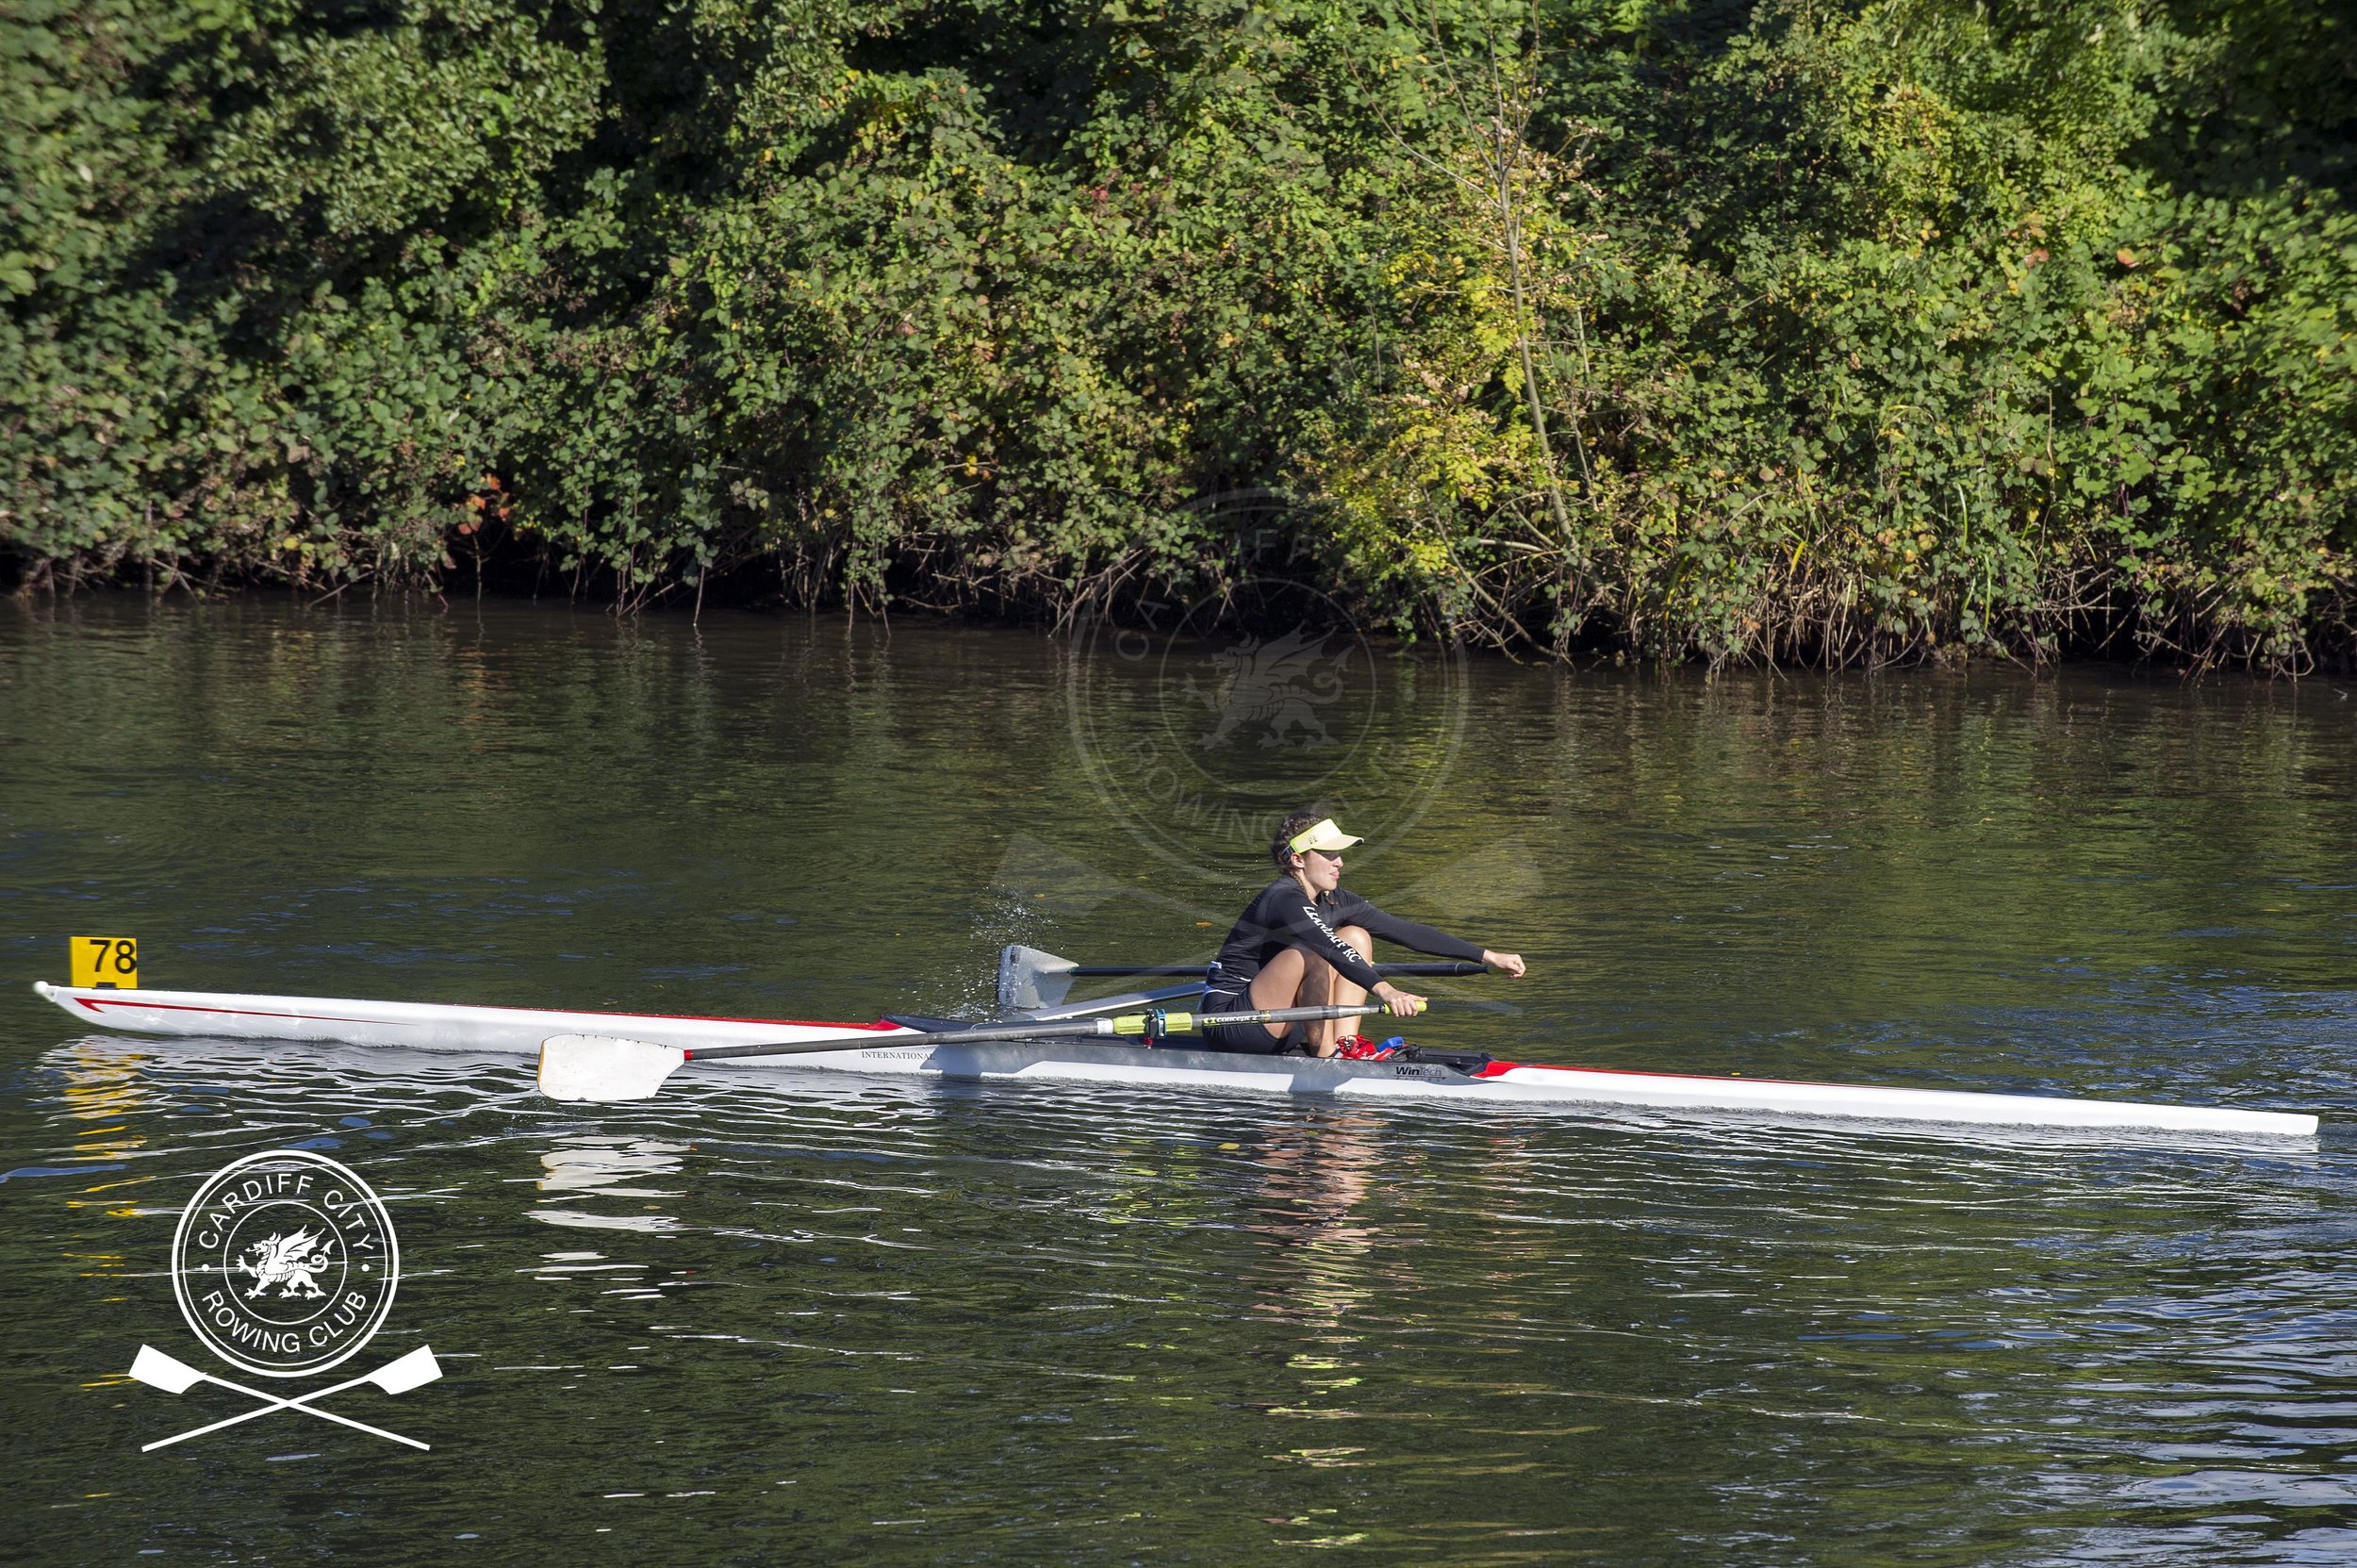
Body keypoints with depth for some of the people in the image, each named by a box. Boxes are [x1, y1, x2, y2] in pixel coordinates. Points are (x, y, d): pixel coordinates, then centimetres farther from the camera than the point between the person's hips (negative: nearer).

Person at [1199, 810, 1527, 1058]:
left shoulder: (1333, 902, 6)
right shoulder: (1284, 899, -20)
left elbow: (1407, 932, 6)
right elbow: (1330, 949, -38)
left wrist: (1487, 956, 2)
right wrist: (1384, 990, -52)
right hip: (1228, 1019, -9)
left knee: (1357, 936, 4)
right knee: (1311, 954, -30)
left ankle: (1346, 1043, -9)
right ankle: (1323, 1055, -20)